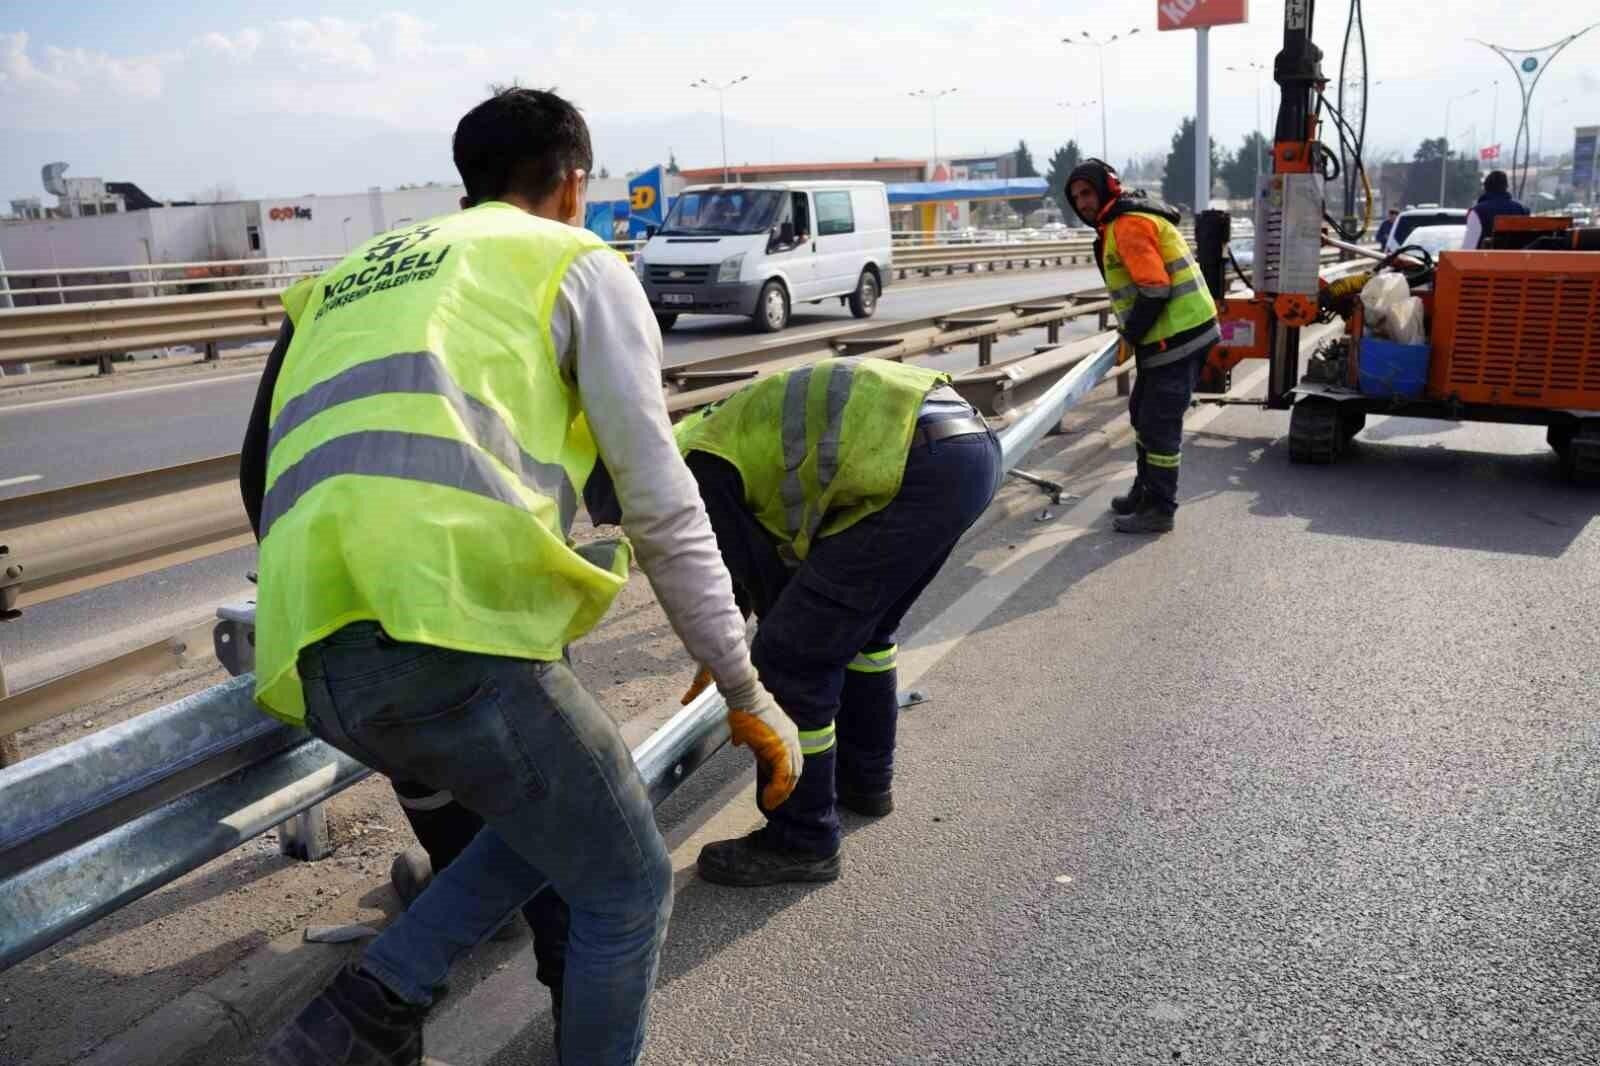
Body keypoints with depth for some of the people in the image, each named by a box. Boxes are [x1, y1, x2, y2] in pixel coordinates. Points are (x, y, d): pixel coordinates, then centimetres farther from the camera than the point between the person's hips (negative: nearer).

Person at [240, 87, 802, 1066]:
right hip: (444, 629, -7)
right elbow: (663, 509, 4)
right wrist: (749, 695, 10)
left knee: (558, 819, 26)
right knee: (629, 887, 12)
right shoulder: (580, 264, 13)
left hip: (314, 657, 8)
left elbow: (267, 479, 33)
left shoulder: (354, 277, 31)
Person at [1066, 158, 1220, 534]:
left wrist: (1129, 337, -13)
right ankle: (1146, 492, 34)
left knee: (1159, 423, -4)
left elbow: (1155, 289, -22)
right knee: (1143, 413, 21)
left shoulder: (1128, 225, -16)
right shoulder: (1118, 224, 17)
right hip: (1173, 335, 11)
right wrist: (1133, 335, 15)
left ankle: (1160, 509, 5)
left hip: (1177, 338, -11)